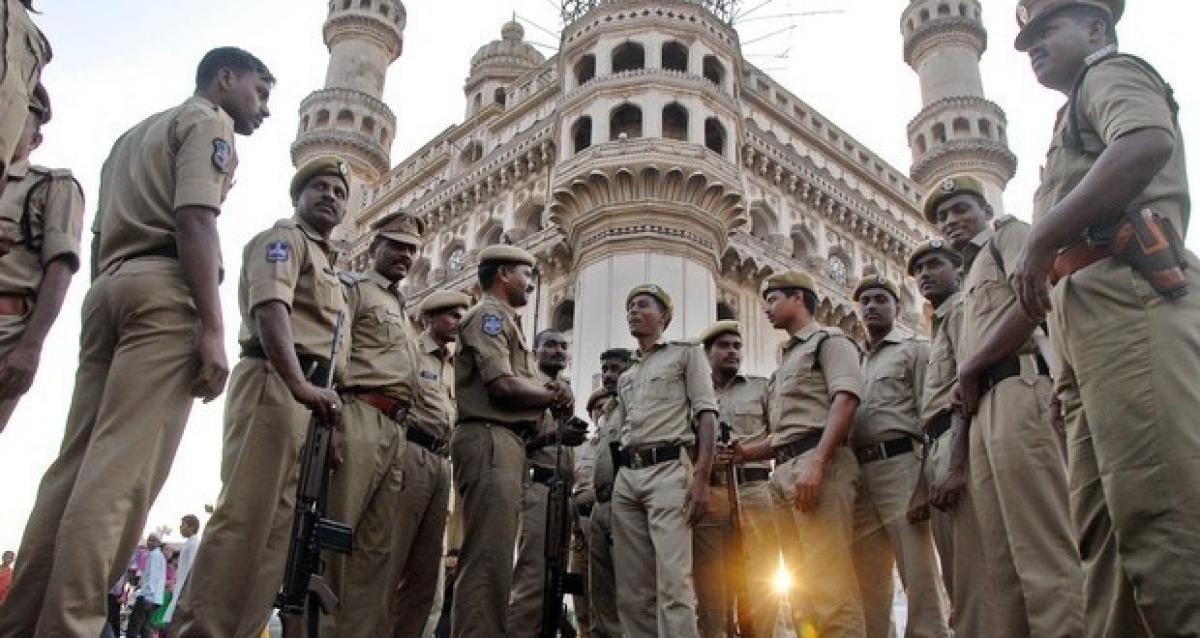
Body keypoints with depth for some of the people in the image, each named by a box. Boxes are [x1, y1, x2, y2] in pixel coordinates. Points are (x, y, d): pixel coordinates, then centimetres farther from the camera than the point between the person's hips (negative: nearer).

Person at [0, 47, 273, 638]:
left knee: (79, 463, 4)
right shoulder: (207, 120, 6)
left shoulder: (133, 134, 33)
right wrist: (212, 327, -18)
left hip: (107, 289, 9)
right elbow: (194, 219, -11)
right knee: (123, 469, -15)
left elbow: (98, 237, 26)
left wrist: (102, 321, 24)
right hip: (164, 289, -8)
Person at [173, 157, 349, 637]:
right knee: (247, 515, -16)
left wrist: (323, 400, 19)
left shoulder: (326, 263, 31)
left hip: (309, 393, 9)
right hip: (276, 383, -9)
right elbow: (269, 308, -15)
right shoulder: (284, 237, 4)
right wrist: (300, 384, -28)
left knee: (278, 523, 4)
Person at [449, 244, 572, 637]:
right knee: (488, 558, -15)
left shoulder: (505, 321, 28)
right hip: (490, 441, -10)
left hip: (505, 444, 10)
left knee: (494, 557, 10)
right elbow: (502, 385, -15)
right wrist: (556, 395, 1)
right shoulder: (489, 314, -1)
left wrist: (550, 393, -1)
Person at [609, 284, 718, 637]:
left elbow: (706, 415, -2)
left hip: (668, 469, -6)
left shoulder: (686, 352, 10)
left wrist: (701, 477, -14)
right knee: (631, 589, 2)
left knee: (673, 581, -16)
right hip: (625, 477, 6)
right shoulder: (625, 376, 27)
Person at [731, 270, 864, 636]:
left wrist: (815, 463, -23)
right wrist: (748, 452, 12)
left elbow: (846, 399, -12)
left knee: (828, 579, -16)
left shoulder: (829, 341, 6)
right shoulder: (786, 362, 31)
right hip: (784, 471, 9)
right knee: (800, 582, 7)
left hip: (818, 463, -9)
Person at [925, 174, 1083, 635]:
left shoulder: (1008, 232, 14)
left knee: (1042, 546, -16)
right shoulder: (971, 279, 34)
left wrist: (967, 370, -4)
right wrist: (965, 388, 3)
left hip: (1018, 387, -9)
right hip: (984, 407, 9)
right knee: (1002, 559, 2)